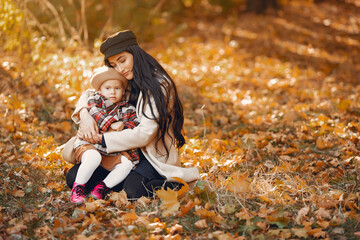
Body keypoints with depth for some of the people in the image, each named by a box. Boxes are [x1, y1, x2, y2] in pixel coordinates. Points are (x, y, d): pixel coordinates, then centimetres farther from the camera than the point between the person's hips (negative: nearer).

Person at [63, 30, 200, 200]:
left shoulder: (160, 85, -14)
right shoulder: (124, 83, 8)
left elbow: (144, 134, -20)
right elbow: (89, 95, 13)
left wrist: (100, 139, -20)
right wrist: (84, 114, -12)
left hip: (154, 156, -6)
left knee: (133, 190, -35)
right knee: (74, 177, -10)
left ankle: (174, 185, -6)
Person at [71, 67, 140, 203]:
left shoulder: (127, 109, 13)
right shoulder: (94, 98, 5)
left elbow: (136, 124, 0)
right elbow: (93, 112, -16)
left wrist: (123, 126, -20)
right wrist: (111, 123, -27)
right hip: (90, 144, -4)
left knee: (127, 163, -20)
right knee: (93, 157, -35)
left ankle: (103, 187, -4)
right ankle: (78, 187, -15)